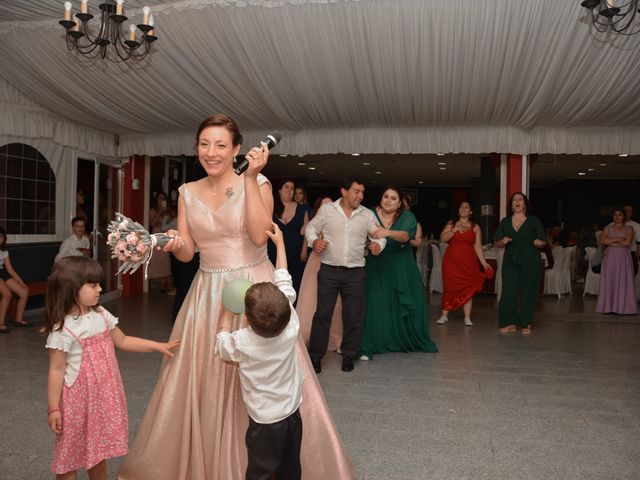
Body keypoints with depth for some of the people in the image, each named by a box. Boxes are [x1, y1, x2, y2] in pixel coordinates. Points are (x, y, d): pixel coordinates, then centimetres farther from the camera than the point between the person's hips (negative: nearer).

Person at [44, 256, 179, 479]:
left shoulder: (101, 315, 0)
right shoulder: (63, 329, -19)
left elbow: (123, 341, 11)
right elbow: (56, 371, -14)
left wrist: (158, 346, 8)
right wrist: (53, 409, -11)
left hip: (103, 396, 6)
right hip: (78, 398, -6)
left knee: (99, 448, 19)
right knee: (70, 453, 10)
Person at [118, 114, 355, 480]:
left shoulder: (257, 183, -4)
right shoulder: (188, 192, 8)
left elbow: (259, 235, -19)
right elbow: (187, 253, 6)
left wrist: (250, 178, -18)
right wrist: (174, 243, -16)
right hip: (207, 296, 4)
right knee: (201, 384, 9)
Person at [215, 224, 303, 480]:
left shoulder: (241, 342, -22)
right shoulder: (291, 327, -16)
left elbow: (221, 346, 3)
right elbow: (284, 283, -3)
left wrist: (227, 314, 11)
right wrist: (280, 243, 6)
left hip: (265, 423, -4)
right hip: (293, 414, 4)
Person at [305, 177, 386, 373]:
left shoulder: (367, 215, 5)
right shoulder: (327, 209, 1)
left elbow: (380, 235, 11)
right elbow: (310, 228, 9)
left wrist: (378, 244, -11)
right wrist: (314, 240, -12)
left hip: (355, 273, 2)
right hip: (329, 270, -2)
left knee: (354, 316, 8)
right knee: (323, 313, 1)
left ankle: (348, 355, 25)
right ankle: (315, 356, 13)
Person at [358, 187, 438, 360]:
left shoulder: (407, 216, -4)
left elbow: (405, 235, -24)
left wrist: (387, 232, -42)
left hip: (401, 270, 0)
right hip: (377, 270, 0)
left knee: (407, 306, 8)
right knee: (374, 306, -5)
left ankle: (416, 342, 31)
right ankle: (368, 347, 4)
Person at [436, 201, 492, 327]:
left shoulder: (475, 227, 9)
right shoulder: (451, 224, 9)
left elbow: (478, 247, 6)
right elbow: (443, 239, -3)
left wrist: (484, 262, -2)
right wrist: (454, 229, -13)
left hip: (468, 261, 0)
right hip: (451, 261, 0)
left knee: (467, 288, -3)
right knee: (449, 287, 1)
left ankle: (467, 318, 2)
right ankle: (444, 316, 10)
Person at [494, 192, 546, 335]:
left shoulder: (534, 221, 5)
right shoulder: (505, 222, 11)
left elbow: (542, 242, 4)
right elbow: (497, 243, 11)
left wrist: (539, 243, -18)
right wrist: (503, 241, -11)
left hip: (530, 262, -2)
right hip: (510, 262, 2)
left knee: (528, 292, 0)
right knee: (508, 291, -3)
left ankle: (526, 324, 10)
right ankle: (510, 323, 7)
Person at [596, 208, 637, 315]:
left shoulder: (629, 228, 6)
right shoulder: (608, 228, 11)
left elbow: (627, 242, -10)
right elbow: (602, 240, -6)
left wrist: (611, 243, -7)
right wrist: (617, 239, -11)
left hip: (623, 258, -1)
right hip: (610, 258, 1)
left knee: (623, 281, -4)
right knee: (609, 281, -3)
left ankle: (623, 307, 0)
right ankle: (608, 307, -1)